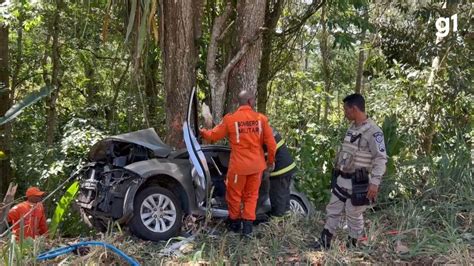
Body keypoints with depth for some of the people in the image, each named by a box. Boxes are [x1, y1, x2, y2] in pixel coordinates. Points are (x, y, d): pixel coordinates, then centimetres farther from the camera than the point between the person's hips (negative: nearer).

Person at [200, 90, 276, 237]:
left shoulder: (230, 119, -9)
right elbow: (271, 143, -2)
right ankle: (247, 226, 13)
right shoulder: (261, 118, -4)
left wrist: (203, 132, 24)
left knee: (234, 195, 16)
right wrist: (271, 160, 13)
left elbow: (214, 135, 3)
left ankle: (235, 223, 30)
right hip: (256, 165, 2)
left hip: (239, 165, -2)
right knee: (251, 195, 15)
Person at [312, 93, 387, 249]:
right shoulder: (352, 128, 10)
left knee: (354, 215, 4)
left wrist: (375, 183, -25)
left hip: (358, 182, -8)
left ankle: (352, 246, 19)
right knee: (333, 210, 14)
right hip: (341, 179, 8)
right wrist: (337, 170, 20)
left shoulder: (373, 131, -17)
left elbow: (381, 159, -20)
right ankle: (324, 242, 24)